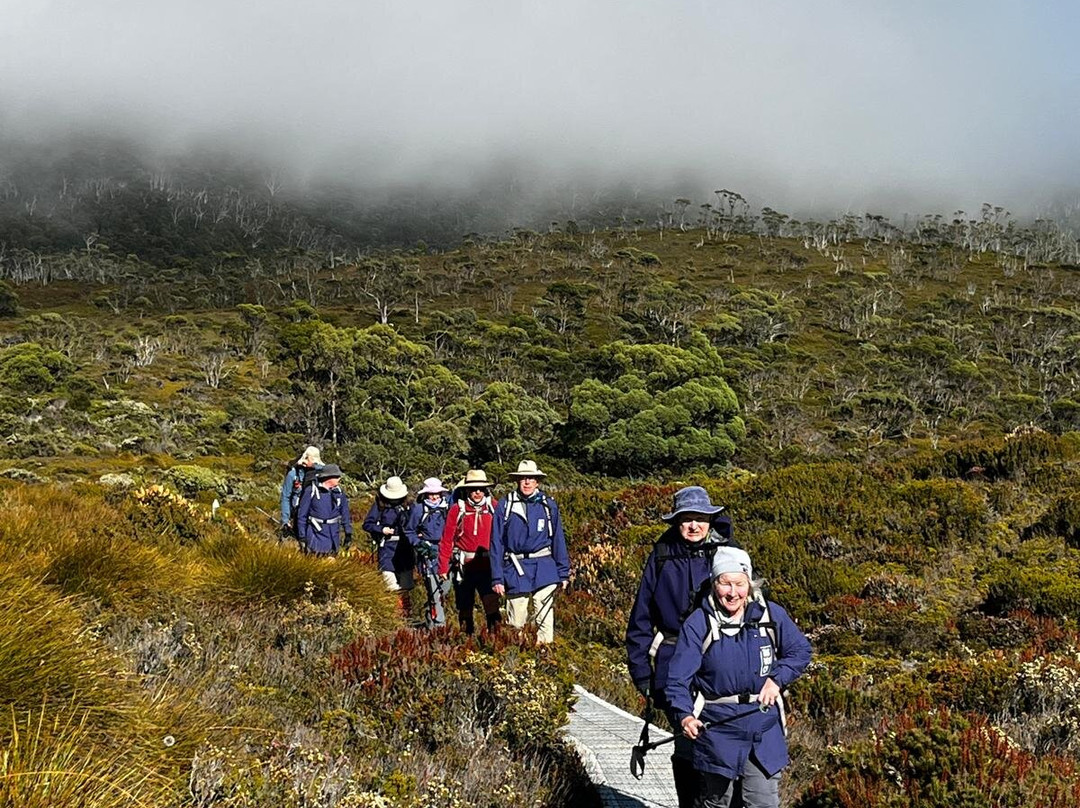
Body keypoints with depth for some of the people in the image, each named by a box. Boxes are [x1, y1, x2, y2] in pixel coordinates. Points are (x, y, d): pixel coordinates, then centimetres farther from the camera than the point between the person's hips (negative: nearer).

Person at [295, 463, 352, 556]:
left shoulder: (339, 492, 4)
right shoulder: (311, 491, -9)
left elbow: (345, 514, 13)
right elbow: (302, 515, -5)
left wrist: (348, 534, 10)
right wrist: (302, 537, -6)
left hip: (334, 537, 4)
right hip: (316, 536, -4)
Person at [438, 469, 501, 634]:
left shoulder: (494, 507, 1)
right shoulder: (457, 509, -2)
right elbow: (447, 540, 0)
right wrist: (443, 567, -2)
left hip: (487, 566, -1)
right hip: (464, 566, 1)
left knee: (492, 607, -12)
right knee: (464, 607, 13)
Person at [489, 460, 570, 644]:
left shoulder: (548, 505, 5)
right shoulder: (505, 506, 1)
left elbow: (558, 539, 10)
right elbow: (497, 543, 2)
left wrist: (563, 573, 7)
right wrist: (497, 578, -2)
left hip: (544, 568, 1)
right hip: (516, 569, -1)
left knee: (545, 618, -2)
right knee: (516, 622, 6)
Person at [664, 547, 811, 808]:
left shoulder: (771, 615, -3)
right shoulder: (698, 624, -11)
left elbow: (800, 650, 9)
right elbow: (677, 679, -13)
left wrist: (777, 679, -8)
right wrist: (683, 715, -31)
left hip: (764, 728, 2)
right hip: (716, 728, -2)